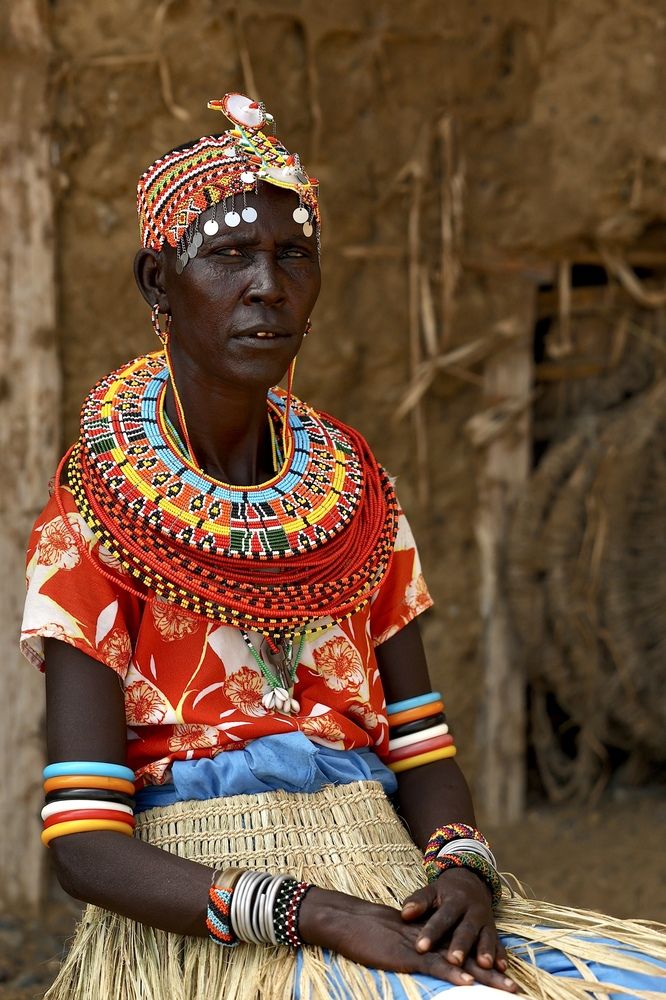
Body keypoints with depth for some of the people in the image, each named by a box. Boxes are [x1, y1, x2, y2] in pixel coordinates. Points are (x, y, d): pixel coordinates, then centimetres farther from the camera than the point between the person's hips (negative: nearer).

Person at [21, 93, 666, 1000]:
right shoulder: (91, 524, -2)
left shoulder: (355, 494, 12)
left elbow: (420, 747, 12)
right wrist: (315, 914, -21)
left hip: (389, 889, 5)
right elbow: (84, 843, -9)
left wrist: (464, 870, -11)